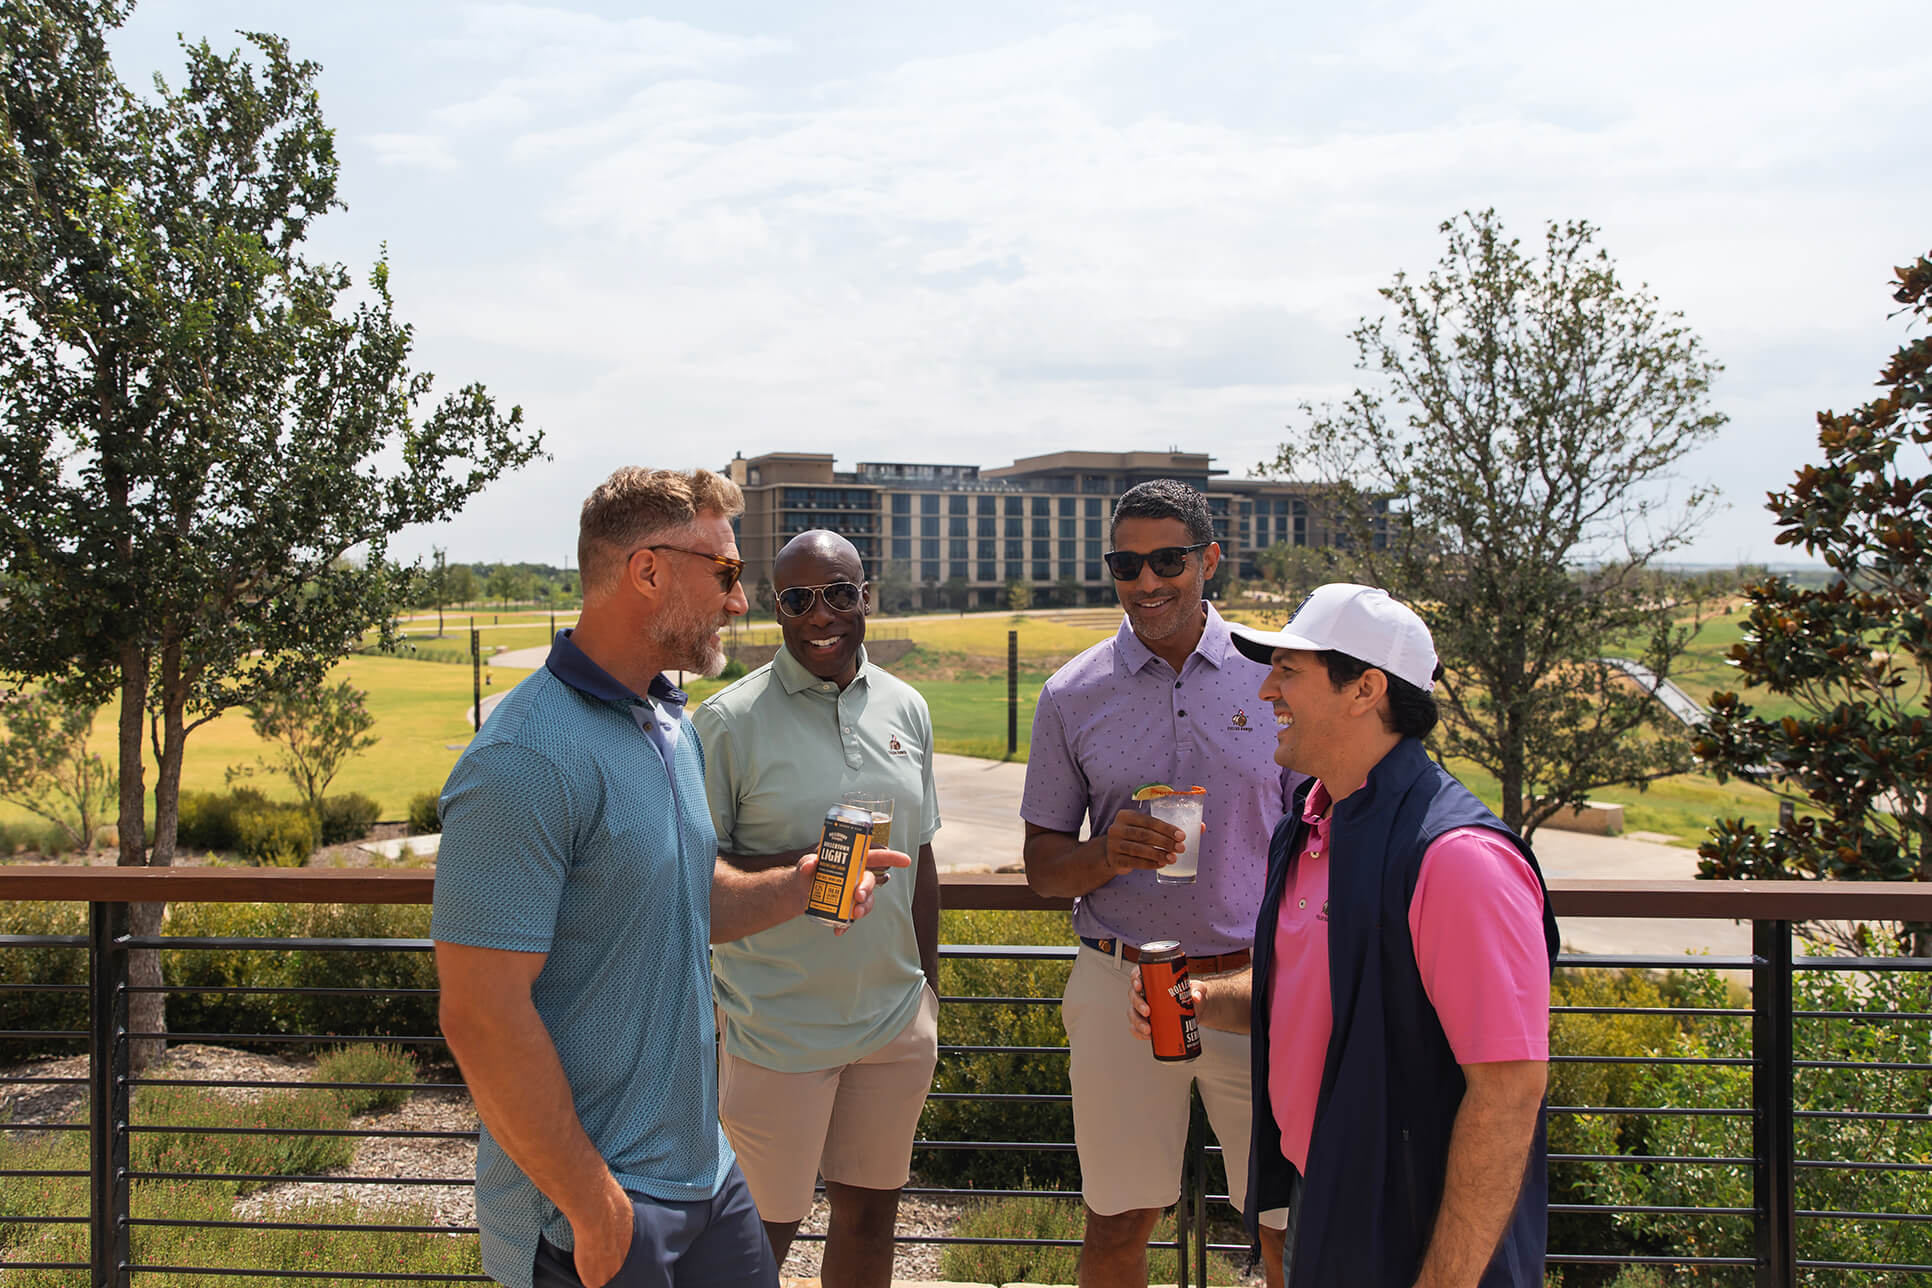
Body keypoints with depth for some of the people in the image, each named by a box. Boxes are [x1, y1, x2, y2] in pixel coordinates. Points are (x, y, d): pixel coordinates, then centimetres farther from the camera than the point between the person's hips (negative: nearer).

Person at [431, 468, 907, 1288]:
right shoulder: (527, 759, -22)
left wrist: (795, 887, 2)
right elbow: (481, 1014, -24)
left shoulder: (672, 725, 8)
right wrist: (589, 1203, -19)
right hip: (600, 1202, -9)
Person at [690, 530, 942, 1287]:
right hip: (779, 1025, -5)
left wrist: (929, 990, 15)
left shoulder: (906, 709, 6)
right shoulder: (729, 721, -10)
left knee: (870, 1210, 16)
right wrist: (798, 868, -22)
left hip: (896, 1018, 5)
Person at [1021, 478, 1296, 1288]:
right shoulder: (1073, 695, 3)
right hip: (1121, 986, 1)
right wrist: (1108, 855, -16)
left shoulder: (1272, 678, 2)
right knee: (1117, 1222, 10)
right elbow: (1043, 866, 6)